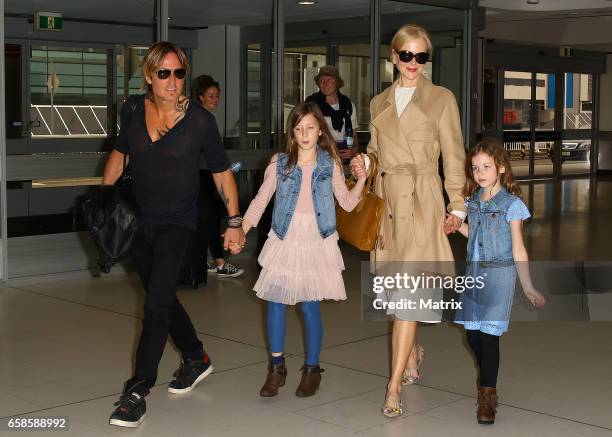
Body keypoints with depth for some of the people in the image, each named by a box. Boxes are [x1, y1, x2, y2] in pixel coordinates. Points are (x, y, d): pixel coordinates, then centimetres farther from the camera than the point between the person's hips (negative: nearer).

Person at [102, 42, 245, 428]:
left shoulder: (200, 121, -11)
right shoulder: (133, 110, -1)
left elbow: (222, 172, -2)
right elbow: (120, 153, 16)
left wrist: (235, 222, -3)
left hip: (177, 223, -5)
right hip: (139, 221, 5)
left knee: (157, 302, -14)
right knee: (162, 297, 17)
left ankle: (138, 392, -7)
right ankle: (196, 358, 39)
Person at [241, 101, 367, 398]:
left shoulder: (330, 164, 3)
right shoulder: (280, 163, 2)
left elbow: (347, 203, 7)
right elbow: (260, 200, 2)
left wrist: (360, 180, -10)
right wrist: (240, 231, -7)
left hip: (316, 241, -1)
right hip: (285, 240, 1)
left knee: (310, 304, -2)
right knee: (276, 301, -1)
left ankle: (312, 368, 15)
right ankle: (277, 367, 15)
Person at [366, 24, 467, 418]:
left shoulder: (441, 99, 2)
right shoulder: (380, 103, 15)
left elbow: (453, 156, 1)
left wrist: (458, 207, -2)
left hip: (422, 203, -5)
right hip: (387, 201, 5)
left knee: (407, 292, -10)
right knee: (395, 290, 11)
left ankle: (395, 386, -9)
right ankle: (413, 354, 36)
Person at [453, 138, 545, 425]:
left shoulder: (511, 204, -9)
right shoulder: (473, 201, 7)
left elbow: (518, 250, -7)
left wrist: (528, 287, -8)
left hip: (499, 273, -5)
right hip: (474, 272, 6)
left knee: (488, 334, -5)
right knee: (472, 334, 8)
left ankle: (487, 396, 8)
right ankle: (487, 380, 34)